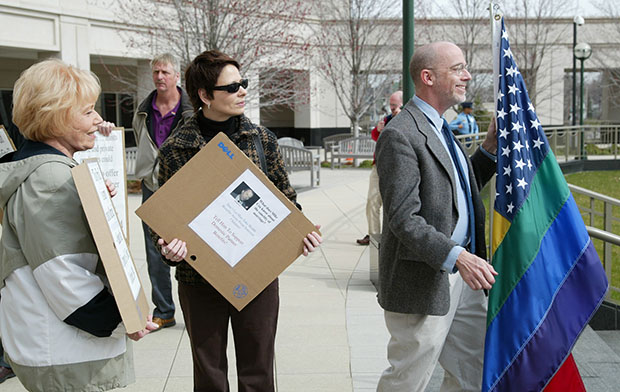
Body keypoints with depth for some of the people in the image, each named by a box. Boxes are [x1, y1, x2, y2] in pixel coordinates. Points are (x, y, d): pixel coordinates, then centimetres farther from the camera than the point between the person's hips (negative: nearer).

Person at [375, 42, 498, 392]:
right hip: (423, 281, -9)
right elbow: (403, 218, -24)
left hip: (461, 279, 9)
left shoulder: (440, 128, 15)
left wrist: (490, 150, 8)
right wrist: (456, 256, -33)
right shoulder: (400, 135, -18)